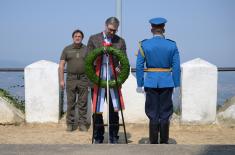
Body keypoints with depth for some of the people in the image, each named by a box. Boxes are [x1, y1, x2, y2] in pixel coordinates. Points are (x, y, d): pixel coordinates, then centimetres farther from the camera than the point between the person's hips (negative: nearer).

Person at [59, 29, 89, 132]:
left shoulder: (86, 49, 7)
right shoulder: (67, 49, 6)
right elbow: (61, 65, 5)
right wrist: (61, 80, -3)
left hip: (83, 79, 0)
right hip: (71, 79, 0)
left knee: (83, 103, 2)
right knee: (70, 102, 3)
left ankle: (82, 123, 7)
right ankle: (70, 123, 10)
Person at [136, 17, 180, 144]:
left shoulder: (144, 45, -2)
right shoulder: (172, 45, 0)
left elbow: (139, 66, -3)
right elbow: (176, 67, -2)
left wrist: (140, 84, 2)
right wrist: (176, 85, 4)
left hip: (151, 82, 0)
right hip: (167, 83, 0)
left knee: (153, 115, 6)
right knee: (165, 115, 7)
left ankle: (153, 144, 9)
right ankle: (164, 143, 11)